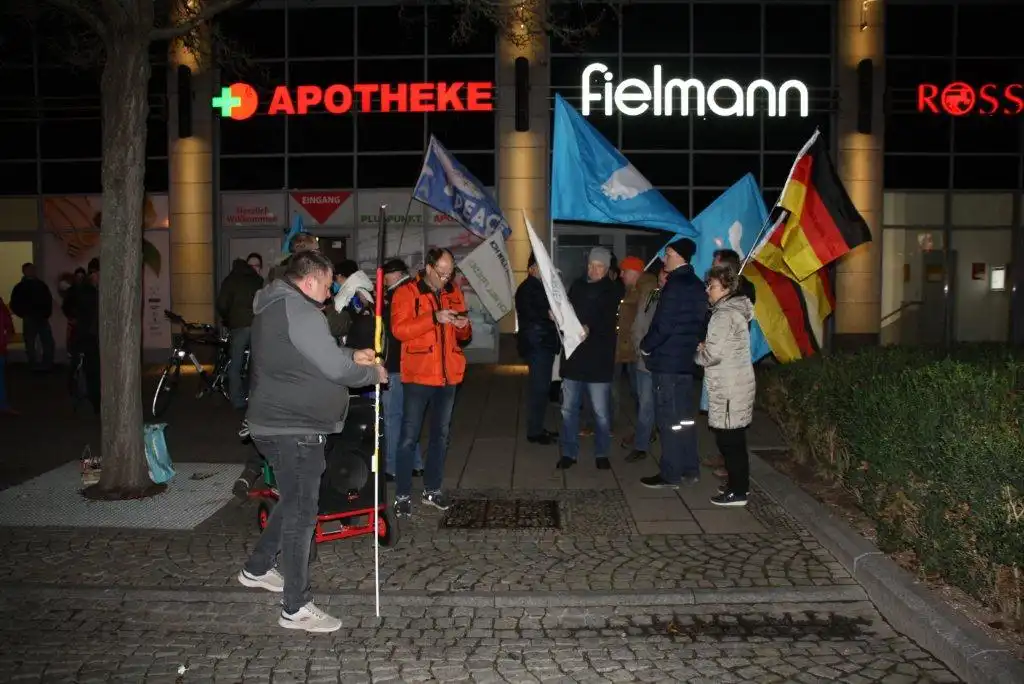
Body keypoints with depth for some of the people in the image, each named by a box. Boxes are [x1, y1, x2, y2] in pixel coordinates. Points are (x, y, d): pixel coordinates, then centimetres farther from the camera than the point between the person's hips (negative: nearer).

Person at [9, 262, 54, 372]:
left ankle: (47, 363, 13)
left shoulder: (41, 285, 7)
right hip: (29, 319, -3)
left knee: (48, 342, 1)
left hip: (42, 318, 3)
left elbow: (48, 300, 15)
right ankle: (34, 365, 13)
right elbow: (14, 304, -3)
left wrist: (47, 313, 3)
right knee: (30, 343, 4)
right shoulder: (20, 287, -2)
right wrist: (24, 315, -9)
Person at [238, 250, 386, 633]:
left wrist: (351, 355, 10)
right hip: (294, 429, -11)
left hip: (279, 424, 11)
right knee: (301, 512, -4)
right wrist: (373, 373, -5)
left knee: (294, 502, 24)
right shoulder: (297, 310, -19)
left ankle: (257, 569, 38)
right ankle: (296, 608, 5)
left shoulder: (276, 306, 15)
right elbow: (335, 368, -22)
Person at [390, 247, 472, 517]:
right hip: (418, 375, -5)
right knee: (409, 436, -2)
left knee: (441, 434, 13)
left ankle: (432, 489, 26)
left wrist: (464, 326, -6)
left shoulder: (454, 292, 10)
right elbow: (399, 329, -18)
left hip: (448, 374, 5)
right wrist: (434, 318, -24)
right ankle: (402, 495, 7)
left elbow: (463, 336, 17)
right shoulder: (406, 292, -4)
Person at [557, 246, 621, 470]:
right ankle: (569, 453, 19)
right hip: (574, 355, 4)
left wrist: (590, 329, -32)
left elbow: (609, 321, -15)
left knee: (601, 412, 5)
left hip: (599, 359, -4)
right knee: (569, 409, 8)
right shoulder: (577, 285, 10)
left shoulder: (613, 290, -3)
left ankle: (601, 453, 19)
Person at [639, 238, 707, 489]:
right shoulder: (697, 286, 13)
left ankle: (670, 475, 2)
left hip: (667, 361, -9)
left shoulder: (675, 285, -16)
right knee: (684, 416, 15)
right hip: (686, 360, 9)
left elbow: (663, 325, -21)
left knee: (668, 419, -3)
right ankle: (690, 470, 21)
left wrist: (646, 346, -7)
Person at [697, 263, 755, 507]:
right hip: (737, 384, 10)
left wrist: (698, 352, -1)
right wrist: (706, 347, 8)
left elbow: (712, 354, -21)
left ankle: (737, 492, 4)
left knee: (729, 440, -3)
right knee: (734, 439, 17)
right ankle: (739, 483, 27)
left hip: (728, 389, -10)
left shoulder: (724, 315, -17)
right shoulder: (736, 310, 14)